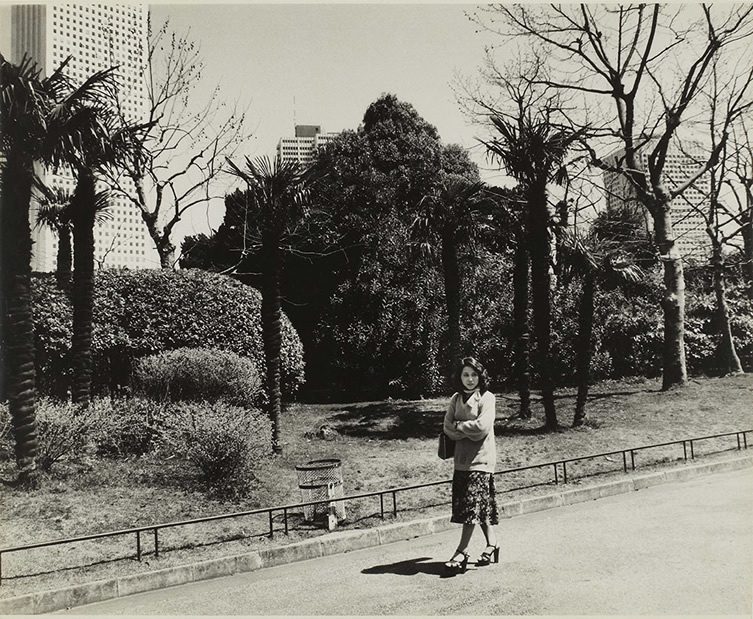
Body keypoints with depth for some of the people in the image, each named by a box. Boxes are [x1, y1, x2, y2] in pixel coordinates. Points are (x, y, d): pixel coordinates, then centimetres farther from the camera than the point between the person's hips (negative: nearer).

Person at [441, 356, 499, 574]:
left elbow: (482, 426, -17)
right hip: (462, 458, 6)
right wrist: (469, 431, -12)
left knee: (472, 503, -10)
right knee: (483, 504, 11)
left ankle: (462, 552, -9)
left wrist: (459, 426, -6)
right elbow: (448, 427, 2)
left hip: (480, 458, -5)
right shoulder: (456, 398, 11)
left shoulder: (487, 397, -5)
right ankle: (492, 544, 20)